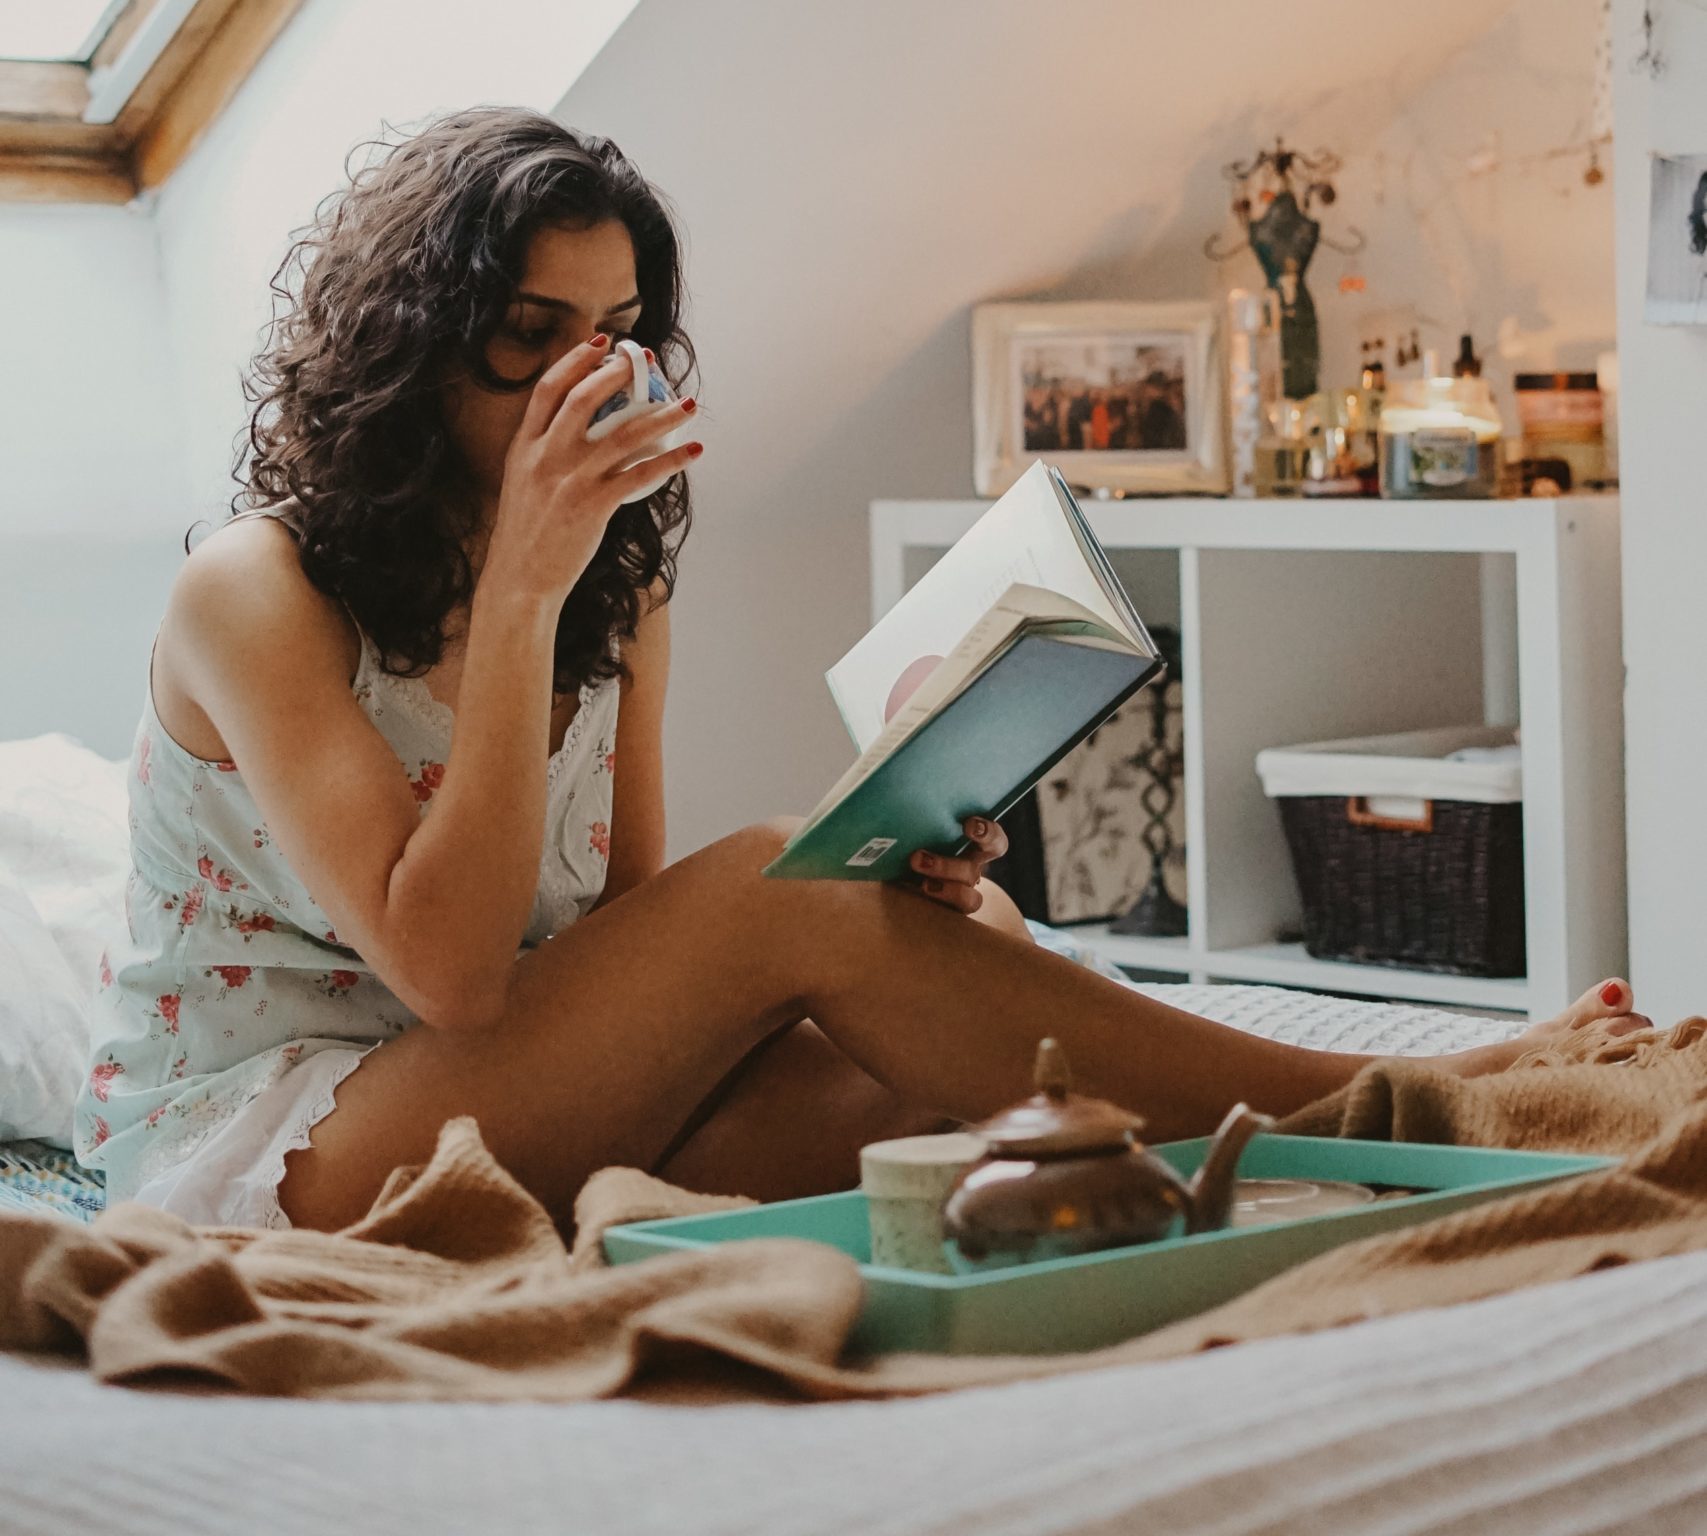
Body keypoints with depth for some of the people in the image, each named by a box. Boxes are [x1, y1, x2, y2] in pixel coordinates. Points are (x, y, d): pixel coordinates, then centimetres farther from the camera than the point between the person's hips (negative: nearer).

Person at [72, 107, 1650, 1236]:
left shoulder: (621, 599, 10)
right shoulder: (257, 592, -11)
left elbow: (633, 948, 5)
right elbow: (448, 969, -22)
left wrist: (877, 882, -14)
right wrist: (520, 584, -24)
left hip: (517, 1129, 7)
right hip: (250, 1144, -7)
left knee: (970, 942, -19)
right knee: (771, 891, -26)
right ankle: (1382, 1107, -22)